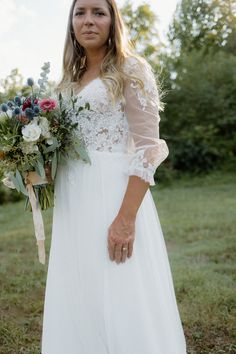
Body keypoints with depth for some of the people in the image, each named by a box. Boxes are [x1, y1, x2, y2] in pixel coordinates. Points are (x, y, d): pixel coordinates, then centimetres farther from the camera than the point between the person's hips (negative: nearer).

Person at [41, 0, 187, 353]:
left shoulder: (130, 69, -1)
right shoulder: (70, 80, 18)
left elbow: (148, 148, -11)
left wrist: (127, 217, -21)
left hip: (113, 195, -7)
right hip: (73, 203, 7)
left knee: (120, 303, -2)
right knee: (79, 304, 12)